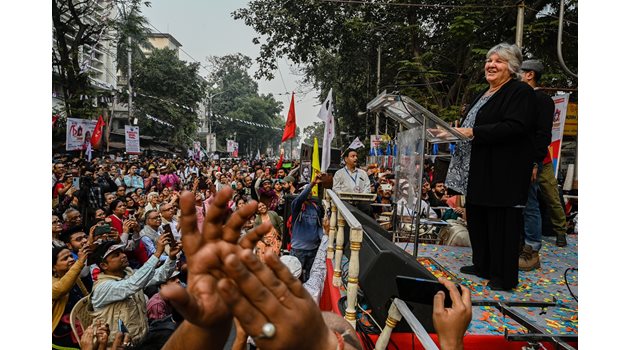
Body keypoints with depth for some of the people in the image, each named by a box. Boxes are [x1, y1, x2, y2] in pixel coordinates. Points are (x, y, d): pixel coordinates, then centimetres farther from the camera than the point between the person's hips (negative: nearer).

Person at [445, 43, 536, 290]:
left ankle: (505, 277, 13)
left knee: (502, 222, -1)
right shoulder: (484, 95, 20)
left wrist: (473, 132, -24)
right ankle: (482, 266, 29)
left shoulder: (521, 92, -8)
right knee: (477, 218, 14)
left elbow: (515, 127, -22)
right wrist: (457, 131, 6)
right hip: (478, 170, 9)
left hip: (504, 172, -9)